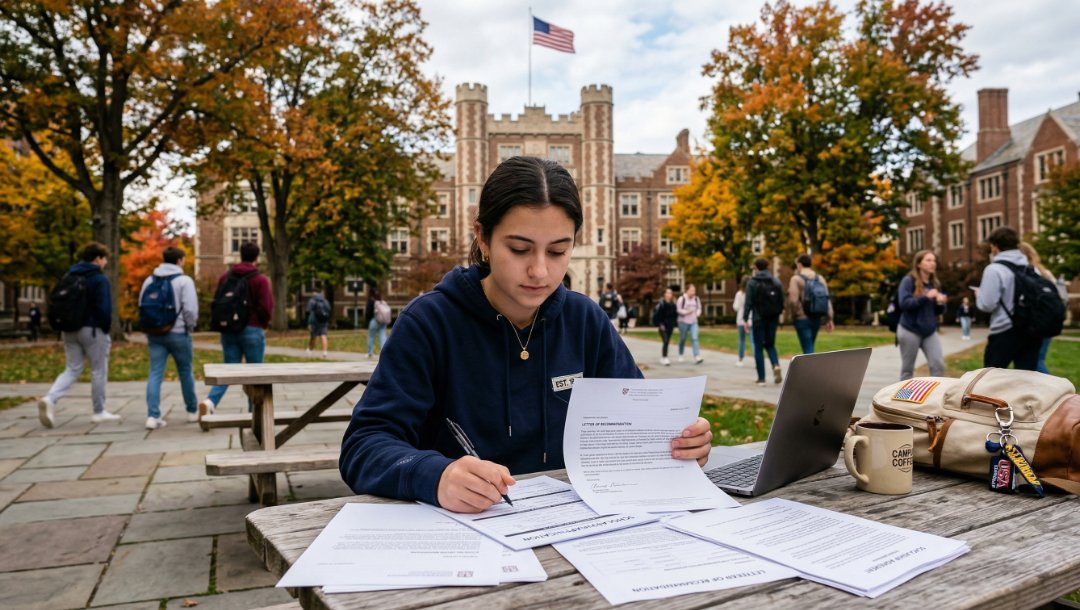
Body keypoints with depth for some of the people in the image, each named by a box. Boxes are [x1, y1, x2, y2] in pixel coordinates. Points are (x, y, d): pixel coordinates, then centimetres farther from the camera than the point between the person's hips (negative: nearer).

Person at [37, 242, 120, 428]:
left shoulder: (69, 277, 12)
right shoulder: (99, 279, -12)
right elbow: (104, 308, -18)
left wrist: (65, 324, 17)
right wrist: (106, 329, -5)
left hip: (69, 330, 7)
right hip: (92, 330, -7)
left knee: (72, 369, 12)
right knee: (99, 371, 5)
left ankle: (50, 398, -13)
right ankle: (99, 412, 13)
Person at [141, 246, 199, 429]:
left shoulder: (149, 280, 8)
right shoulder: (184, 280, -9)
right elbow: (190, 309, -15)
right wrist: (189, 327, 2)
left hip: (154, 333, 4)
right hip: (178, 333, -4)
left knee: (155, 374, 3)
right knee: (186, 373, 10)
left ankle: (153, 416, -6)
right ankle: (193, 411, 23)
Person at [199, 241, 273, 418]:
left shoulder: (225, 277, 7)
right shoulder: (261, 280, -9)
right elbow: (266, 308, -13)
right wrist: (264, 324, 6)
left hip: (228, 330, 4)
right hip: (252, 330, -4)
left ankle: (210, 401, -14)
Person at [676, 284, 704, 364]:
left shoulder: (696, 299, 4)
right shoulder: (682, 299, -9)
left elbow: (699, 308, 17)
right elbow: (678, 309, -10)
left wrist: (697, 313, -4)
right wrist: (686, 312, -20)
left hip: (693, 322, 3)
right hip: (683, 322, -3)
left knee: (694, 338, -11)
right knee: (682, 339, 10)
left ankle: (697, 357, -18)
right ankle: (680, 355, 31)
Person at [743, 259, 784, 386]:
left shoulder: (752, 282, -5)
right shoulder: (776, 282, 6)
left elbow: (748, 302, -11)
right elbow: (782, 301, 3)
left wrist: (745, 319, -8)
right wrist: (778, 315, 13)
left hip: (758, 318, -3)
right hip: (773, 318, 3)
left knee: (759, 348, 4)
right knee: (770, 344, 17)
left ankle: (761, 378, 2)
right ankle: (776, 365, -10)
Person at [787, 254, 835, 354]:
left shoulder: (796, 279, -7)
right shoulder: (820, 278, 10)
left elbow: (793, 300, -14)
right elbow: (827, 300, 6)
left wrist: (793, 316, 0)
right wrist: (829, 319, 8)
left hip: (802, 319, -6)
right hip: (817, 318, 6)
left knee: (808, 350, -6)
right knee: (809, 347, 19)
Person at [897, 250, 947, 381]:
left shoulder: (935, 284, 9)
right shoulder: (908, 281, -8)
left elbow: (938, 311, 13)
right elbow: (904, 303, -21)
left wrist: (940, 303, -10)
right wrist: (925, 297, -29)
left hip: (930, 331, 5)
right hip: (910, 330, -5)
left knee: (939, 364, -4)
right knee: (907, 368, 4)